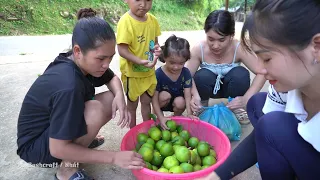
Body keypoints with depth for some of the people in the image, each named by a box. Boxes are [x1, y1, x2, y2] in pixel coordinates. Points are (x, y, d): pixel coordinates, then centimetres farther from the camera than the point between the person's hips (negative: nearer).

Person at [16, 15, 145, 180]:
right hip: (34, 145, -7)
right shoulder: (68, 87, -36)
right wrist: (113, 157, -29)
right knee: (95, 110, -32)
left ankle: (79, 138, 13)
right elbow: (58, 149, -31)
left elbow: (112, 78, 6)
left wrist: (119, 96, -17)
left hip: (56, 124, 8)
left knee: (112, 99, -5)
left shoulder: (84, 62, -12)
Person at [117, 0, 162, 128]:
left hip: (149, 72, 5)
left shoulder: (152, 20, -3)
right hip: (132, 72, -5)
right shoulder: (125, 21, -22)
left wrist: (157, 48, -13)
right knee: (132, 104, 15)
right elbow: (122, 50, -24)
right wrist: (141, 62, -33)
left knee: (146, 101, 21)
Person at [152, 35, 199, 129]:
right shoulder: (158, 74, -26)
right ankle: (156, 115, -3)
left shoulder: (186, 73, -18)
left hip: (176, 103, 2)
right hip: (162, 103, -1)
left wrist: (189, 113, -35)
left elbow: (187, 95, -20)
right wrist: (161, 118, -34)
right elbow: (154, 99, -24)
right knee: (165, 95, -31)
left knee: (180, 102, -30)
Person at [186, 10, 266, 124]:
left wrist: (246, 98, -39)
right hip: (208, 88, 0)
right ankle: (203, 106, -1)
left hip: (230, 88, 1)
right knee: (202, 76, -34)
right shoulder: (199, 49, -25)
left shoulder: (239, 48, -26)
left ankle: (237, 108, -2)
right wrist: (194, 96, -45)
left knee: (241, 74, -31)